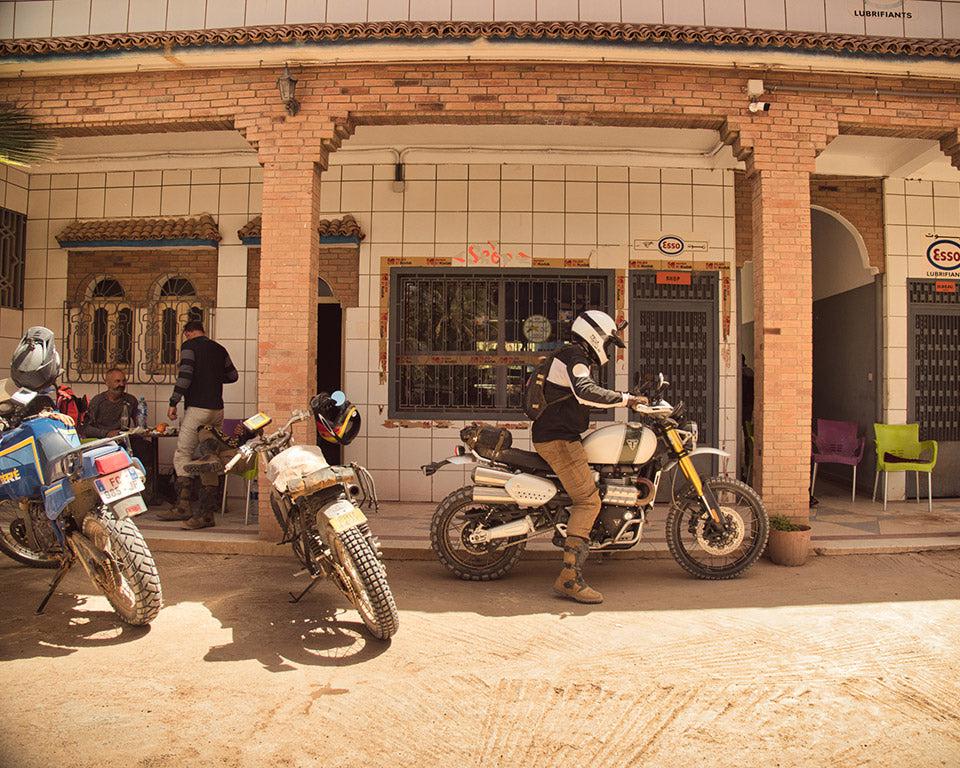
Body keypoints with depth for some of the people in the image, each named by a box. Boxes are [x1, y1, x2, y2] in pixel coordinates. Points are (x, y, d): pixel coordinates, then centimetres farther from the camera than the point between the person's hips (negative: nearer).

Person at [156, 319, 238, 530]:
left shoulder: (190, 345, 0)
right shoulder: (219, 349, 16)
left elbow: (185, 375, -13)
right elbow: (233, 376, 25)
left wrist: (173, 403, -10)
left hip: (197, 408, -6)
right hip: (217, 410, 6)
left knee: (182, 456, -3)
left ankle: (184, 506, -11)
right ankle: (207, 513, 5)